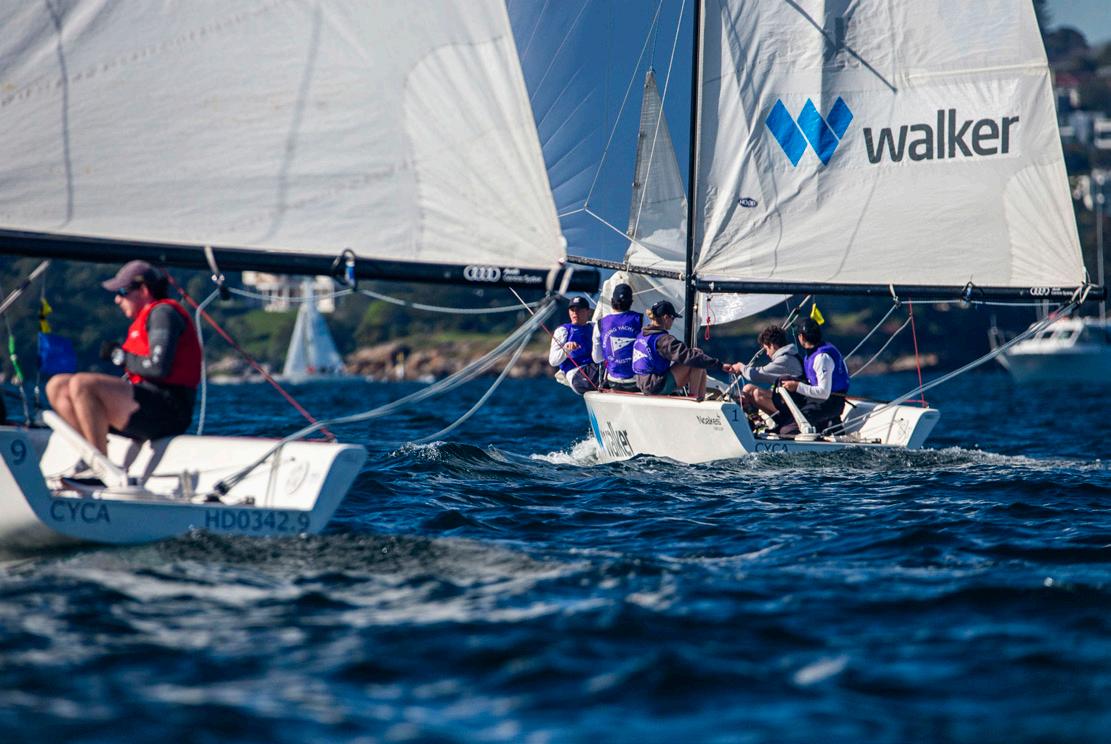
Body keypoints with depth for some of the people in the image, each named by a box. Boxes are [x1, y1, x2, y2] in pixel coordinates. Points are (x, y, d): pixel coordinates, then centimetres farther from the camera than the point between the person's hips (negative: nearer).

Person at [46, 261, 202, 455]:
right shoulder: (146, 317, 26)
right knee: (57, 386, 8)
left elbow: (159, 368, -19)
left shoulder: (163, 312, -5)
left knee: (82, 384, -26)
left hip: (166, 411, -11)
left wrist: (121, 357, -5)